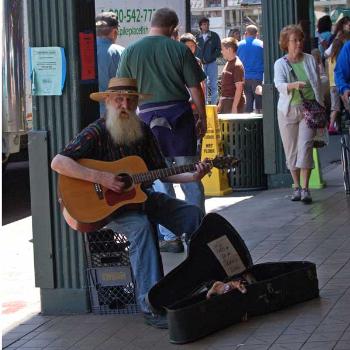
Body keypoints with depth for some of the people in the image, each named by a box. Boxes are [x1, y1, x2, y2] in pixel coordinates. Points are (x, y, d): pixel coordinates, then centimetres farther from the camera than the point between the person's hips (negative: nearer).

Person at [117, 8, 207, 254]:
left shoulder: (131, 51, 1)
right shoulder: (179, 49, -2)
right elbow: (195, 88, -2)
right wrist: (202, 118, 8)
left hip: (149, 117, 0)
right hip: (180, 114, 0)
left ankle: (171, 238, 5)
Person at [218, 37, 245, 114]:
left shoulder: (237, 65, -15)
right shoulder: (228, 63, 14)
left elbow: (239, 88, -19)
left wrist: (234, 107, -23)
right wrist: (220, 103, 19)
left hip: (234, 102, -10)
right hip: (225, 102, 10)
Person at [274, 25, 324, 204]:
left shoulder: (310, 60, 9)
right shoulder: (280, 64, 3)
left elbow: (318, 85, 13)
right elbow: (279, 85, -15)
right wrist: (293, 85, -35)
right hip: (288, 110, 0)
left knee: (305, 146, -14)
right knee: (291, 150, 4)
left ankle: (305, 189, -16)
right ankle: (296, 186, 17)